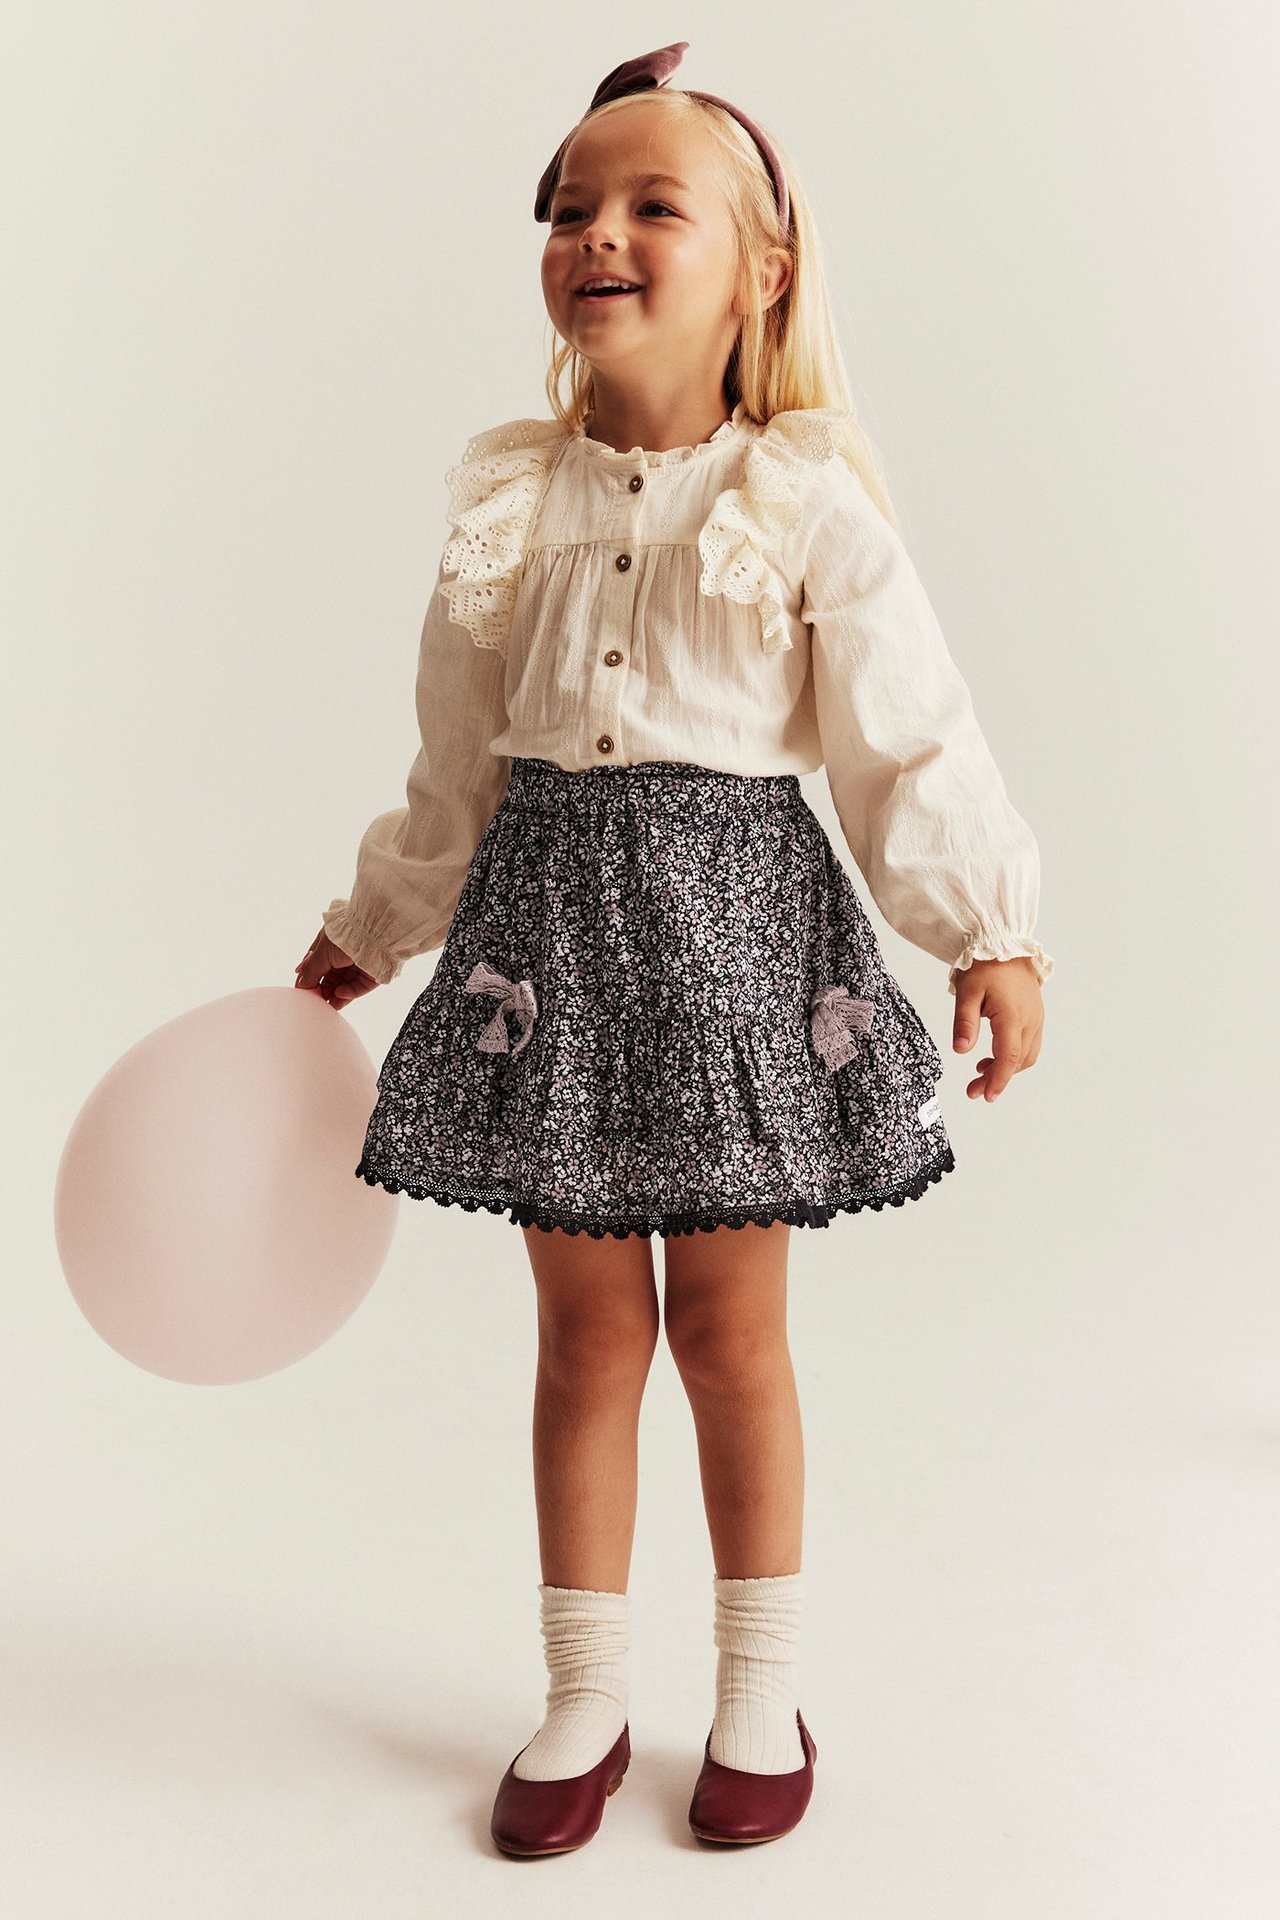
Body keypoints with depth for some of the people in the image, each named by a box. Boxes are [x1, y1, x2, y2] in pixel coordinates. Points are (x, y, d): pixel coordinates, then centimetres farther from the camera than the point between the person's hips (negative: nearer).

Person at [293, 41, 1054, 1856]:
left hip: (734, 903, -3)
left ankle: (761, 1689, 26)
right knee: (584, 1322, 10)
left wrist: (992, 926, -12)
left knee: (729, 1321, 6)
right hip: (547, 907, 3)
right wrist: (372, 929, 20)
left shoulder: (808, 504, -4)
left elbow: (911, 738, -5)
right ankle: (585, 1697, 25)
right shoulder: (508, 502, 6)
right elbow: (458, 764, 15)